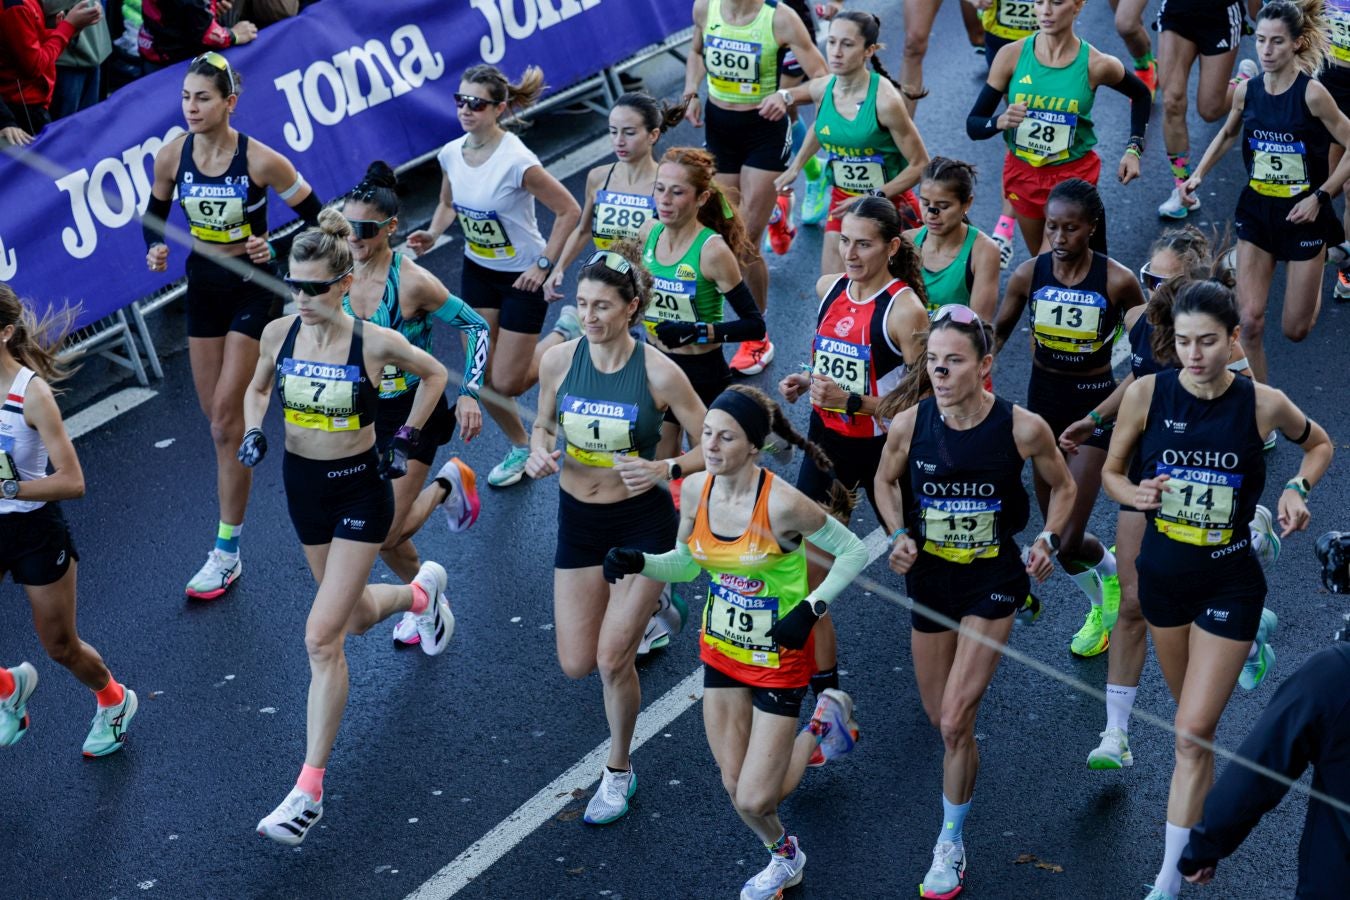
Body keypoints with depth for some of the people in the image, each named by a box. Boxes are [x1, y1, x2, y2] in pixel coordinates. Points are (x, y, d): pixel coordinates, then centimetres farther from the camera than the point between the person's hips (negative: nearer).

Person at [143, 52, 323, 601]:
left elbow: (315, 218, -8)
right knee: (216, 416, 9)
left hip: (251, 286, -5)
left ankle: (227, 553, -2)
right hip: (203, 285, 5)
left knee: (226, 412, -8)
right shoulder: (171, 156, -8)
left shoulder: (260, 160, -19)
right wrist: (155, 248, -11)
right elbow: (154, 214, 9)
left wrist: (275, 249, -22)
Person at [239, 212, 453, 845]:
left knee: (321, 638, -12)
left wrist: (406, 438, -2)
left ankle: (309, 790, -5)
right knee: (356, 618, 23)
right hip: (302, 483, 5)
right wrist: (253, 432, -6)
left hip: (359, 489, -5)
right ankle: (423, 592, 58)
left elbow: (434, 374, 2)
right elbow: (257, 388, 13)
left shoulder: (374, 342, -18)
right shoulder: (278, 334, -8)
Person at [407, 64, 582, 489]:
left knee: (506, 384, -1)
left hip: (522, 277, -6)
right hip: (477, 271, 6)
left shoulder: (516, 162, -27)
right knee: (480, 378, 8)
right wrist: (432, 234, -7)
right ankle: (520, 447, 33)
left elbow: (569, 211, -19)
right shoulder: (451, 154, -8)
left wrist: (544, 265, -18)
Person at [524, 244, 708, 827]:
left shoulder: (659, 373, -19)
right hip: (577, 517, 4)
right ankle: (647, 608, 42)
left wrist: (663, 469, -28)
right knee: (576, 665, 7)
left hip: (642, 521, -4)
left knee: (612, 659, -5)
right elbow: (543, 423, 9)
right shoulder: (559, 359, -9)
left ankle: (619, 772, 21)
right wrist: (539, 450, -13)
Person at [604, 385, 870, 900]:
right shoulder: (695, 490, -11)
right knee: (737, 788, 10)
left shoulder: (781, 504, -28)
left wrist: (810, 609, -24)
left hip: (779, 658, -5)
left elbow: (854, 551, -14)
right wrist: (639, 563, -13)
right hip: (721, 649, 5)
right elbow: (686, 564, 6)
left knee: (753, 801, -4)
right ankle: (782, 857, 43)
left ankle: (821, 726, 25)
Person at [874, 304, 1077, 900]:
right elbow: (886, 480, 8)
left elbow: (1061, 486, 2)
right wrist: (899, 535, -8)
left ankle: (951, 845, 10)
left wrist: (1048, 542, -13)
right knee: (940, 719, 14)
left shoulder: (1022, 427, -18)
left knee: (955, 721, -10)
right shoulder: (909, 424, -13)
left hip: (993, 582, -3)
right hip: (929, 578, 3)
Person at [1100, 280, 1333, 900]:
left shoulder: (1262, 404, -13)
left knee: (1192, 734, -7)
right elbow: (1111, 472, 2)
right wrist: (1135, 493, -20)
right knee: (1190, 707, 23)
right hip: (1162, 574, 3)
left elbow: (1319, 443, 8)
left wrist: (1297, 489, -11)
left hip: (1229, 583, -3)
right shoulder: (1147, 393, -11)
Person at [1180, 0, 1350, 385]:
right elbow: (1228, 134, 17)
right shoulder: (1246, 90, -4)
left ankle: (1314, 274, 44)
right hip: (1256, 211, 3)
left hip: (1303, 214, -3)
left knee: (1295, 330, 9)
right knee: (1250, 321, -6)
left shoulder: (1311, 94, -18)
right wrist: (1198, 175, 7)